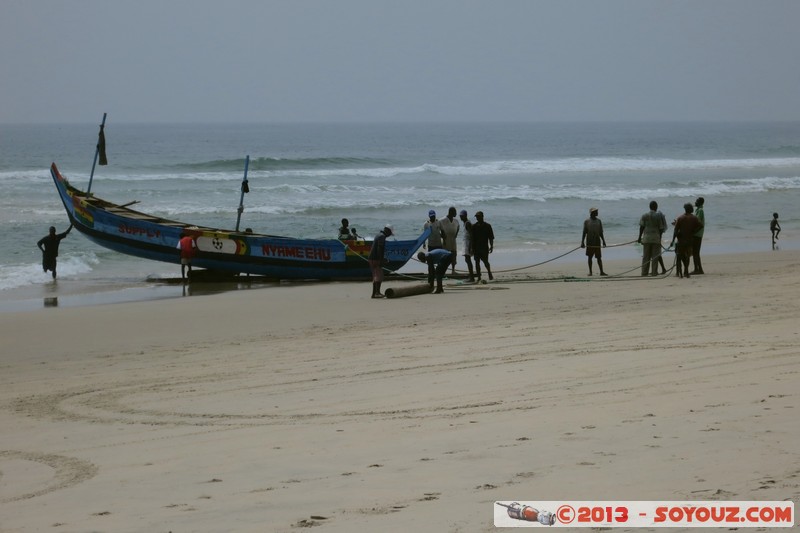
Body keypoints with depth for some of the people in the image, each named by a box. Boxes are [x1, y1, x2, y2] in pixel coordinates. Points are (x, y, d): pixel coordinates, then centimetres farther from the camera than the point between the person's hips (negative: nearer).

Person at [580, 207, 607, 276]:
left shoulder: (598, 221, 10)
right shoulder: (586, 221, 1)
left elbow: (601, 233, 13)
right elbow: (584, 233, 0)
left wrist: (603, 242, 8)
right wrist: (582, 242, -7)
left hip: (597, 242, 2)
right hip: (589, 243, -2)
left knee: (599, 257, -1)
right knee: (589, 257, 2)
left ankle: (601, 272, -3)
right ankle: (590, 272, 8)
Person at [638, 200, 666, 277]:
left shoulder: (644, 216, 2)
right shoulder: (659, 216, -3)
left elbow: (641, 227, 0)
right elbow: (661, 228, -2)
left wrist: (639, 237, 6)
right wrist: (660, 238, 7)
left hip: (646, 238, 2)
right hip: (656, 238, -2)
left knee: (645, 256, 6)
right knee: (655, 256, 2)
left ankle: (644, 272, 4)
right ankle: (654, 272, 0)